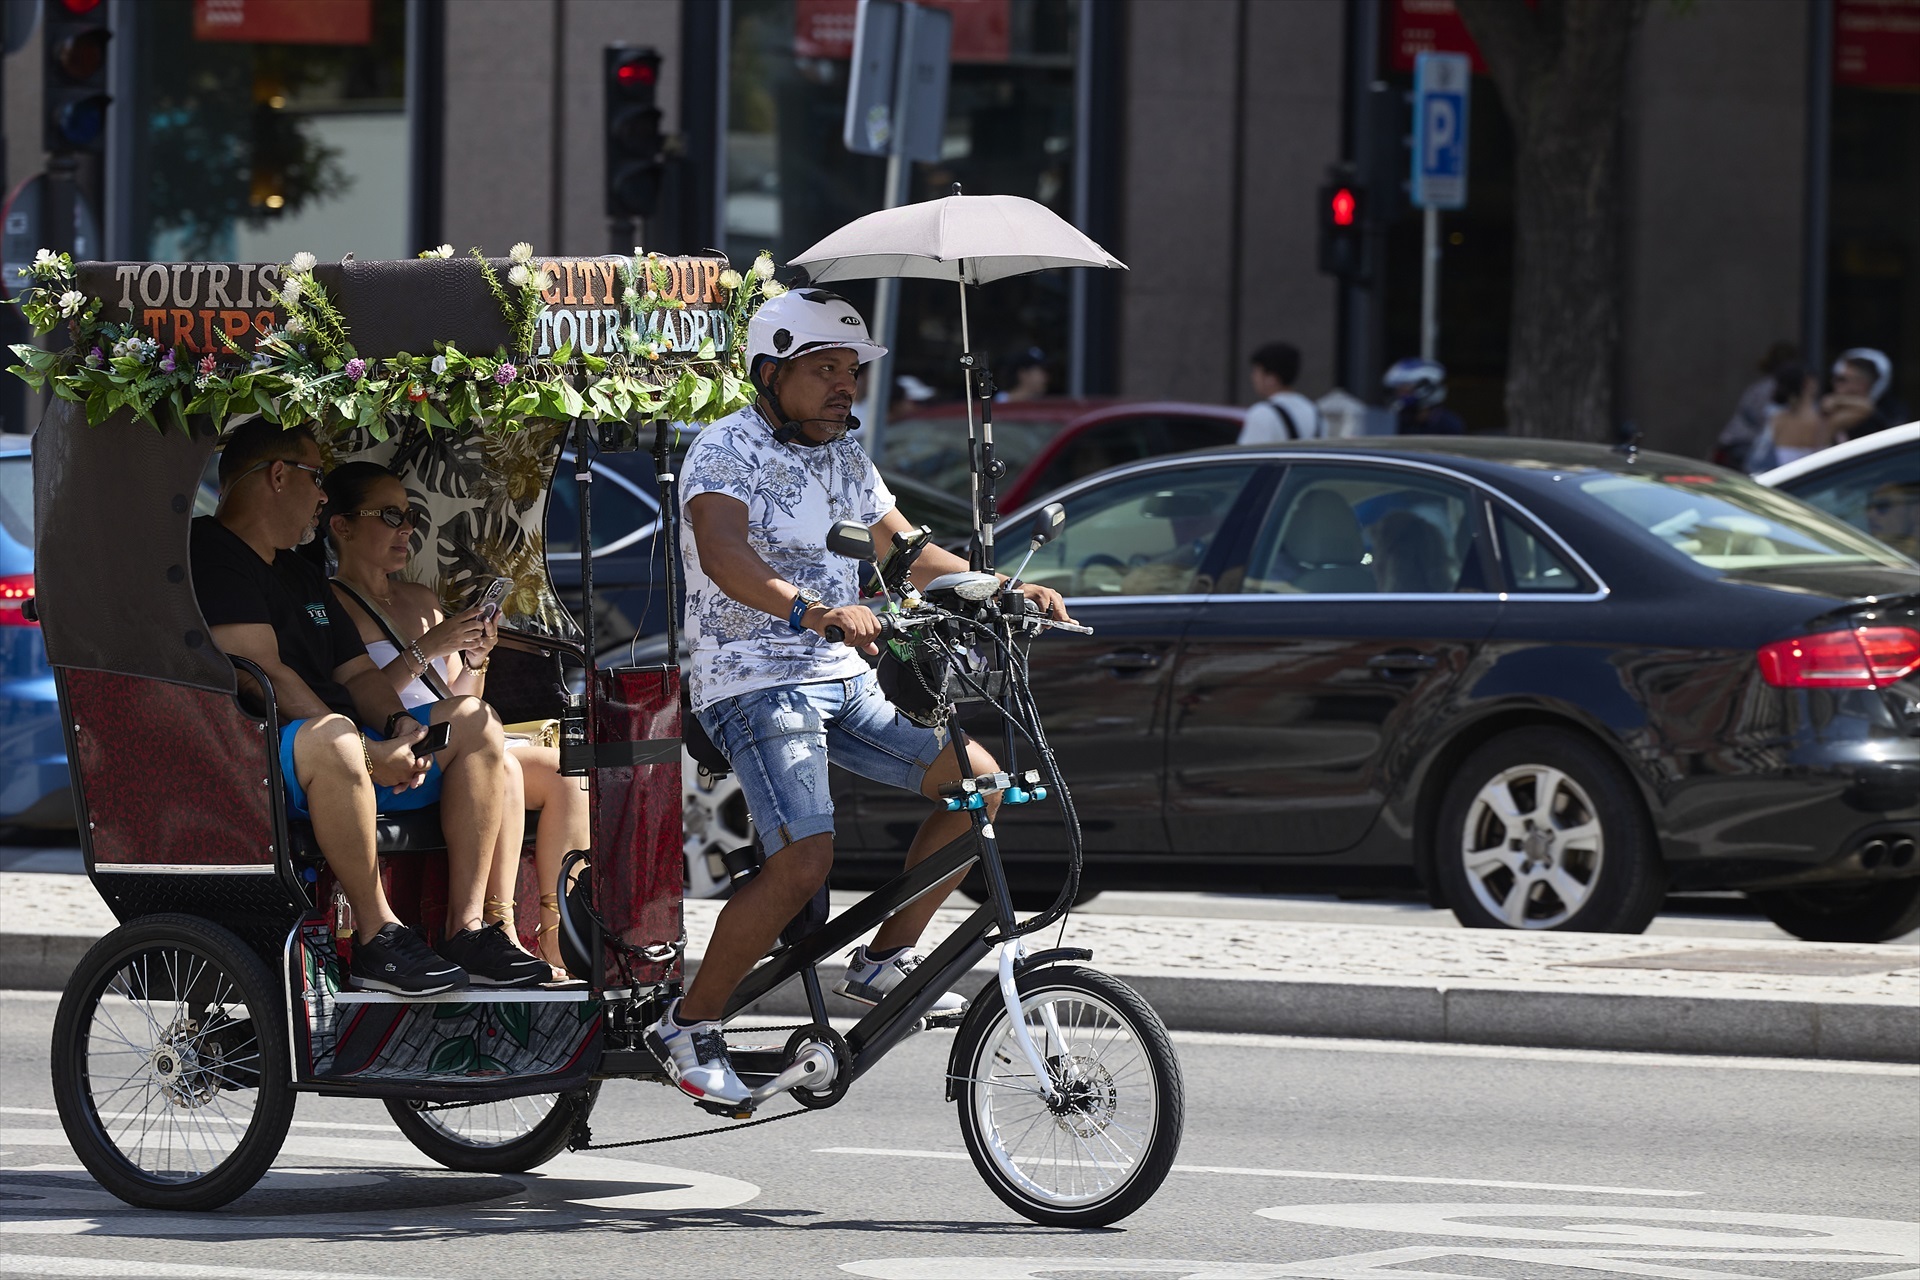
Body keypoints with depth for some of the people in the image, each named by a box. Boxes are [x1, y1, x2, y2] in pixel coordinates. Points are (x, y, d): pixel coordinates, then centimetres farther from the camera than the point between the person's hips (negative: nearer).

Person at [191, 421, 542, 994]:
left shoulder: (303, 575, 25)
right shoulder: (213, 556, -7)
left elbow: (358, 673, 22)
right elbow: (265, 675, -18)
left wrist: (399, 726, -2)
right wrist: (369, 754, -21)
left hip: (341, 755, 10)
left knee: (472, 721, 2)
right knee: (329, 737, -40)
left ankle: (466, 929, -7)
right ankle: (378, 936, -30)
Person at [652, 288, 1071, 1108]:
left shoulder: (843, 459, 16)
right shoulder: (727, 452, -11)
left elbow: (906, 551, 20)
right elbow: (724, 556, -28)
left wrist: (1005, 591, 5)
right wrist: (814, 611, -45)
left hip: (842, 680, 9)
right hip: (756, 682, -8)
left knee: (979, 779, -2)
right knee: (805, 857, -25)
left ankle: (884, 962, 7)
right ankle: (688, 1028, -12)